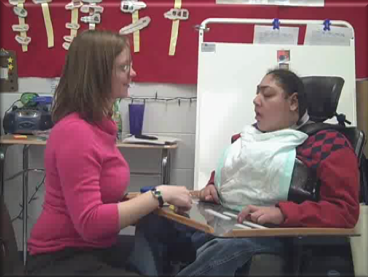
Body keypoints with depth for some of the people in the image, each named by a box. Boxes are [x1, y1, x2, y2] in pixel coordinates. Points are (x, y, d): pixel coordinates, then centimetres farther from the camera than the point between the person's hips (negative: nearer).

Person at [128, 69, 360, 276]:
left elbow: (345, 210, -10)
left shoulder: (329, 144, 0)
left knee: (225, 250, -39)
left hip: (278, 234, -6)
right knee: (152, 220, -16)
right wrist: (211, 187, 7)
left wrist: (281, 213, -25)